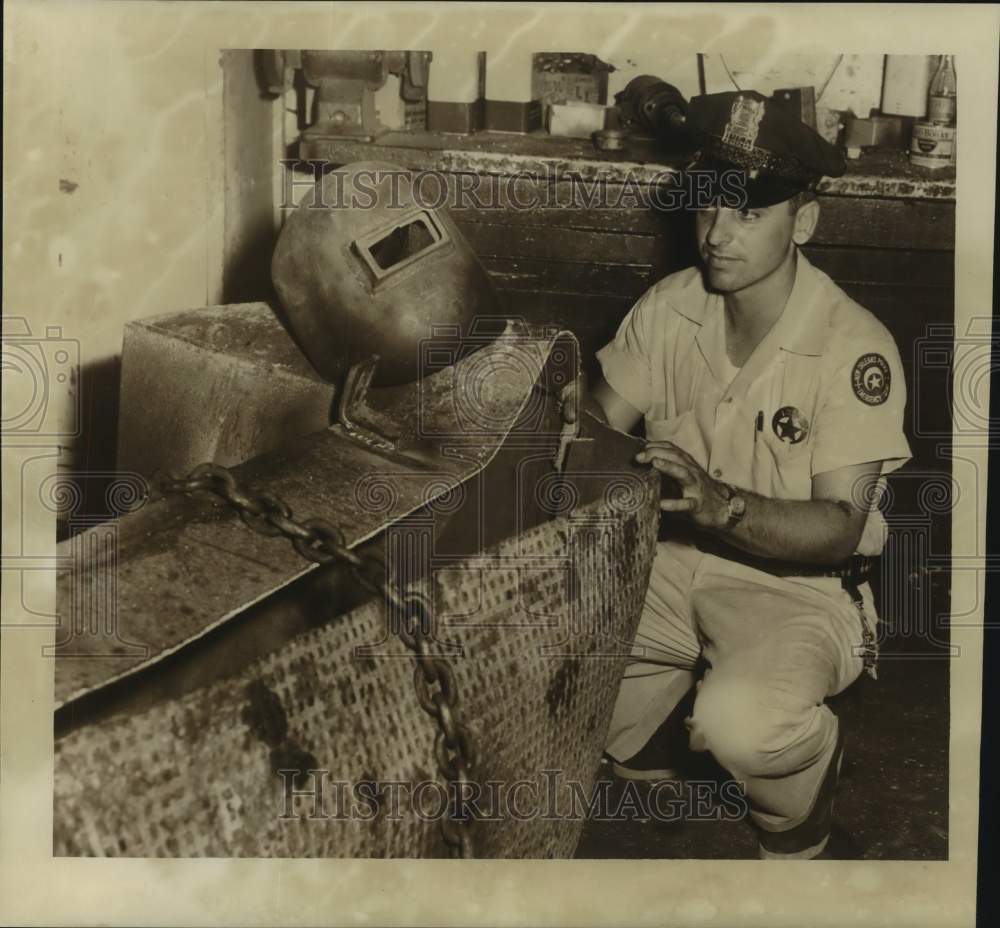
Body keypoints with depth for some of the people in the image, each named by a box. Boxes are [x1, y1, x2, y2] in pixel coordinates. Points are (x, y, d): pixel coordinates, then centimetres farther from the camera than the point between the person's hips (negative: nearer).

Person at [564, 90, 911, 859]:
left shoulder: (854, 347, -18)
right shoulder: (670, 307, -3)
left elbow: (839, 529, -22)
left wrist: (721, 502, -40)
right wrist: (566, 418, -22)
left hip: (800, 586, -4)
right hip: (675, 560, 5)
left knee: (739, 721, -34)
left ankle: (798, 814, 7)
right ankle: (637, 755, 18)